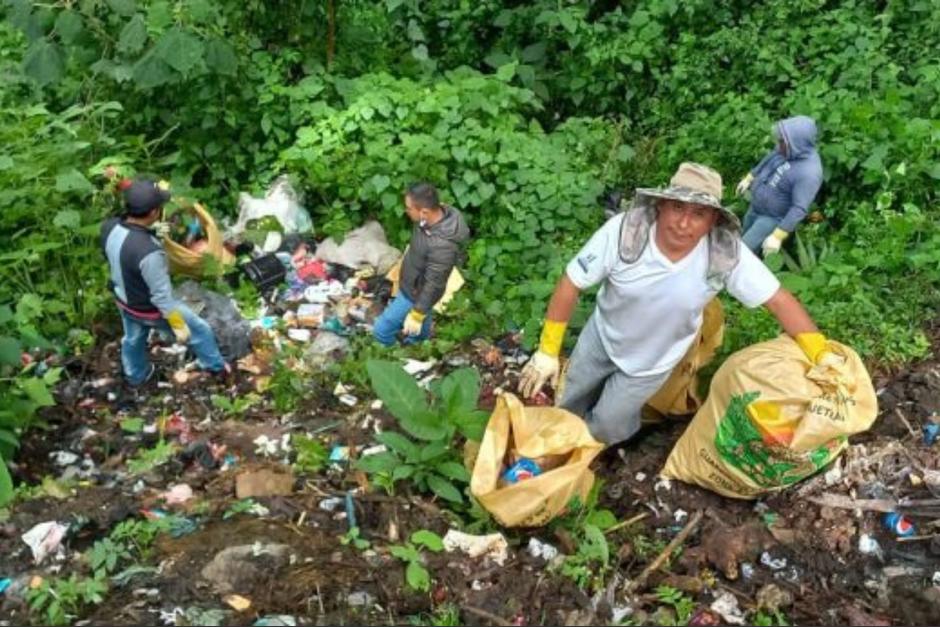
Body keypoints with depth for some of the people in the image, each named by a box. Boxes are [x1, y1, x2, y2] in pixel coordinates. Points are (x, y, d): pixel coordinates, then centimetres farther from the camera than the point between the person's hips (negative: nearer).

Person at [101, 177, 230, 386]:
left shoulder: (109, 227, -20)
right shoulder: (148, 252, -42)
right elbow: (162, 296, -30)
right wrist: (178, 325, -15)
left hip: (123, 300, 7)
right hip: (149, 309, -7)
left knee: (133, 338, 34)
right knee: (199, 330, 19)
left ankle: (136, 375, 61)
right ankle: (215, 367, 43)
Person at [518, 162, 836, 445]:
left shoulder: (727, 255, -31)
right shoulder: (624, 230, -32)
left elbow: (779, 300, -22)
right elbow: (570, 285, -23)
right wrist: (547, 351, -19)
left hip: (651, 363, -1)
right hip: (601, 336, 1)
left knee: (605, 428, 14)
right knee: (570, 407, 22)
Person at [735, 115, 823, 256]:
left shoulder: (808, 172, -36)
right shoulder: (789, 149, -13)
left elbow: (799, 209, -33)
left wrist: (778, 236, -32)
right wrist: (749, 178, 20)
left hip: (773, 218, -8)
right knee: (746, 239, 25)